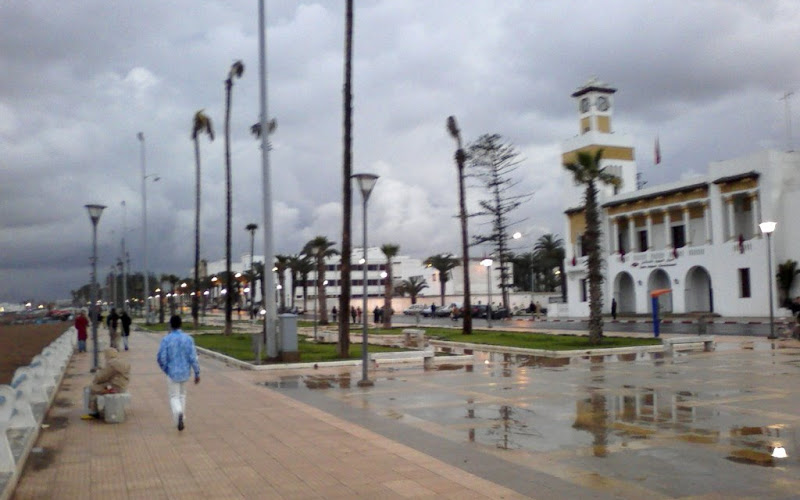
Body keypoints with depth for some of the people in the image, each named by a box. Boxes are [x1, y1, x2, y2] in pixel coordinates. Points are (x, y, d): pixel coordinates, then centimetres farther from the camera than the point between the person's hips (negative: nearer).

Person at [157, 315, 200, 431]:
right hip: (185, 372, 2)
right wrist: (197, 373, 1)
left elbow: (161, 358, -10)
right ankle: (182, 420, 25)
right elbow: (193, 357, -7)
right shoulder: (188, 339, -6)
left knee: (174, 397, 6)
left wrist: (165, 369, 10)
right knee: (182, 395, 21)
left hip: (172, 373, -2)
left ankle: (178, 413, -23)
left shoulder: (166, 339, -11)